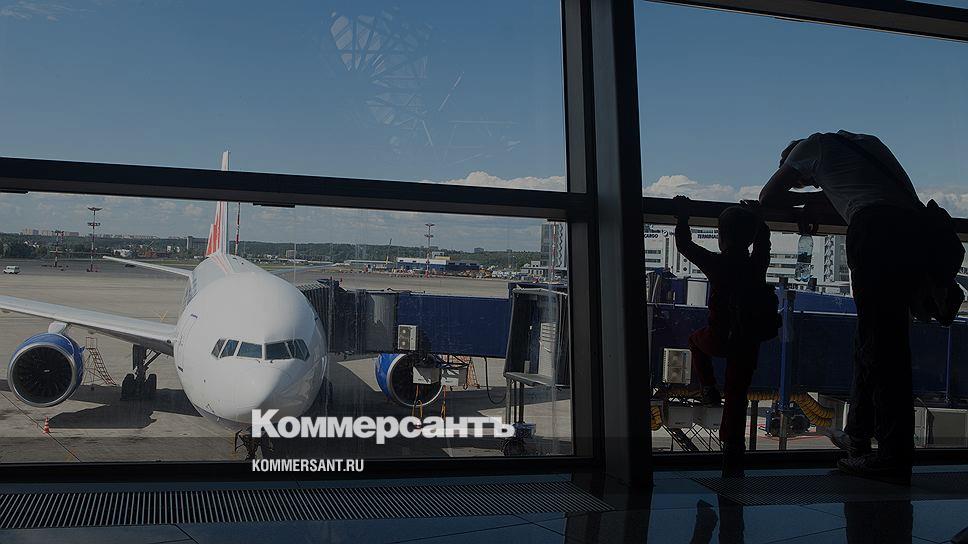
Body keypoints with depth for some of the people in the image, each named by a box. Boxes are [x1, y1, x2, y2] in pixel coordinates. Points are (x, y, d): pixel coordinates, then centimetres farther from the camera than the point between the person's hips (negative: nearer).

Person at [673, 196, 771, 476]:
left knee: (696, 339, 33)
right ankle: (732, 450, 6)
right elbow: (763, 240, 21)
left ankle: (709, 388, 21)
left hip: (719, 339, -3)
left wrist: (683, 216, 14)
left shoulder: (716, 263, -10)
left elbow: (685, 245, 2)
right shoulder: (757, 264, 0)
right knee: (737, 395, 9)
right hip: (748, 341, 3)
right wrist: (756, 219, 36)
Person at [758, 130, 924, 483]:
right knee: (873, 337, 15)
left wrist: (810, 198, 37)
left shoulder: (812, 145, 21)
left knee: (879, 340, -8)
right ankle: (858, 435, 23)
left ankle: (895, 457, -9)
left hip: (875, 226, -7)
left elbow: (768, 197, 24)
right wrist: (824, 199, 30)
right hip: (914, 225, 7)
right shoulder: (861, 144, 39)